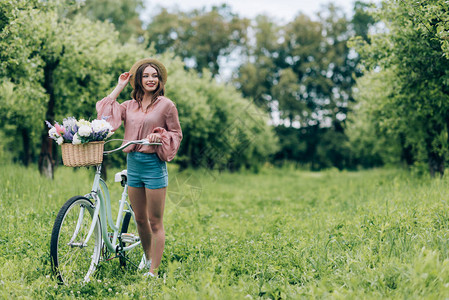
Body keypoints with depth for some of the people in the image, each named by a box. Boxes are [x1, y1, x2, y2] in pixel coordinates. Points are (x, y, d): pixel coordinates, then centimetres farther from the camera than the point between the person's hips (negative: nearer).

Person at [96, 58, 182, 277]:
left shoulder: (166, 105, -2)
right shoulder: (130, 106, 9)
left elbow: (176, 134, 2)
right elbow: (106, 116, -3)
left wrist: (159, 137, -18)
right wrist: (119, 87, 4)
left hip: (154, 164, -5)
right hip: (133, 163, 5)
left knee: (155, 222, 0)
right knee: (140, 219, 17)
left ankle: (153, 271, 6)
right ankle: (147, 256, 39)